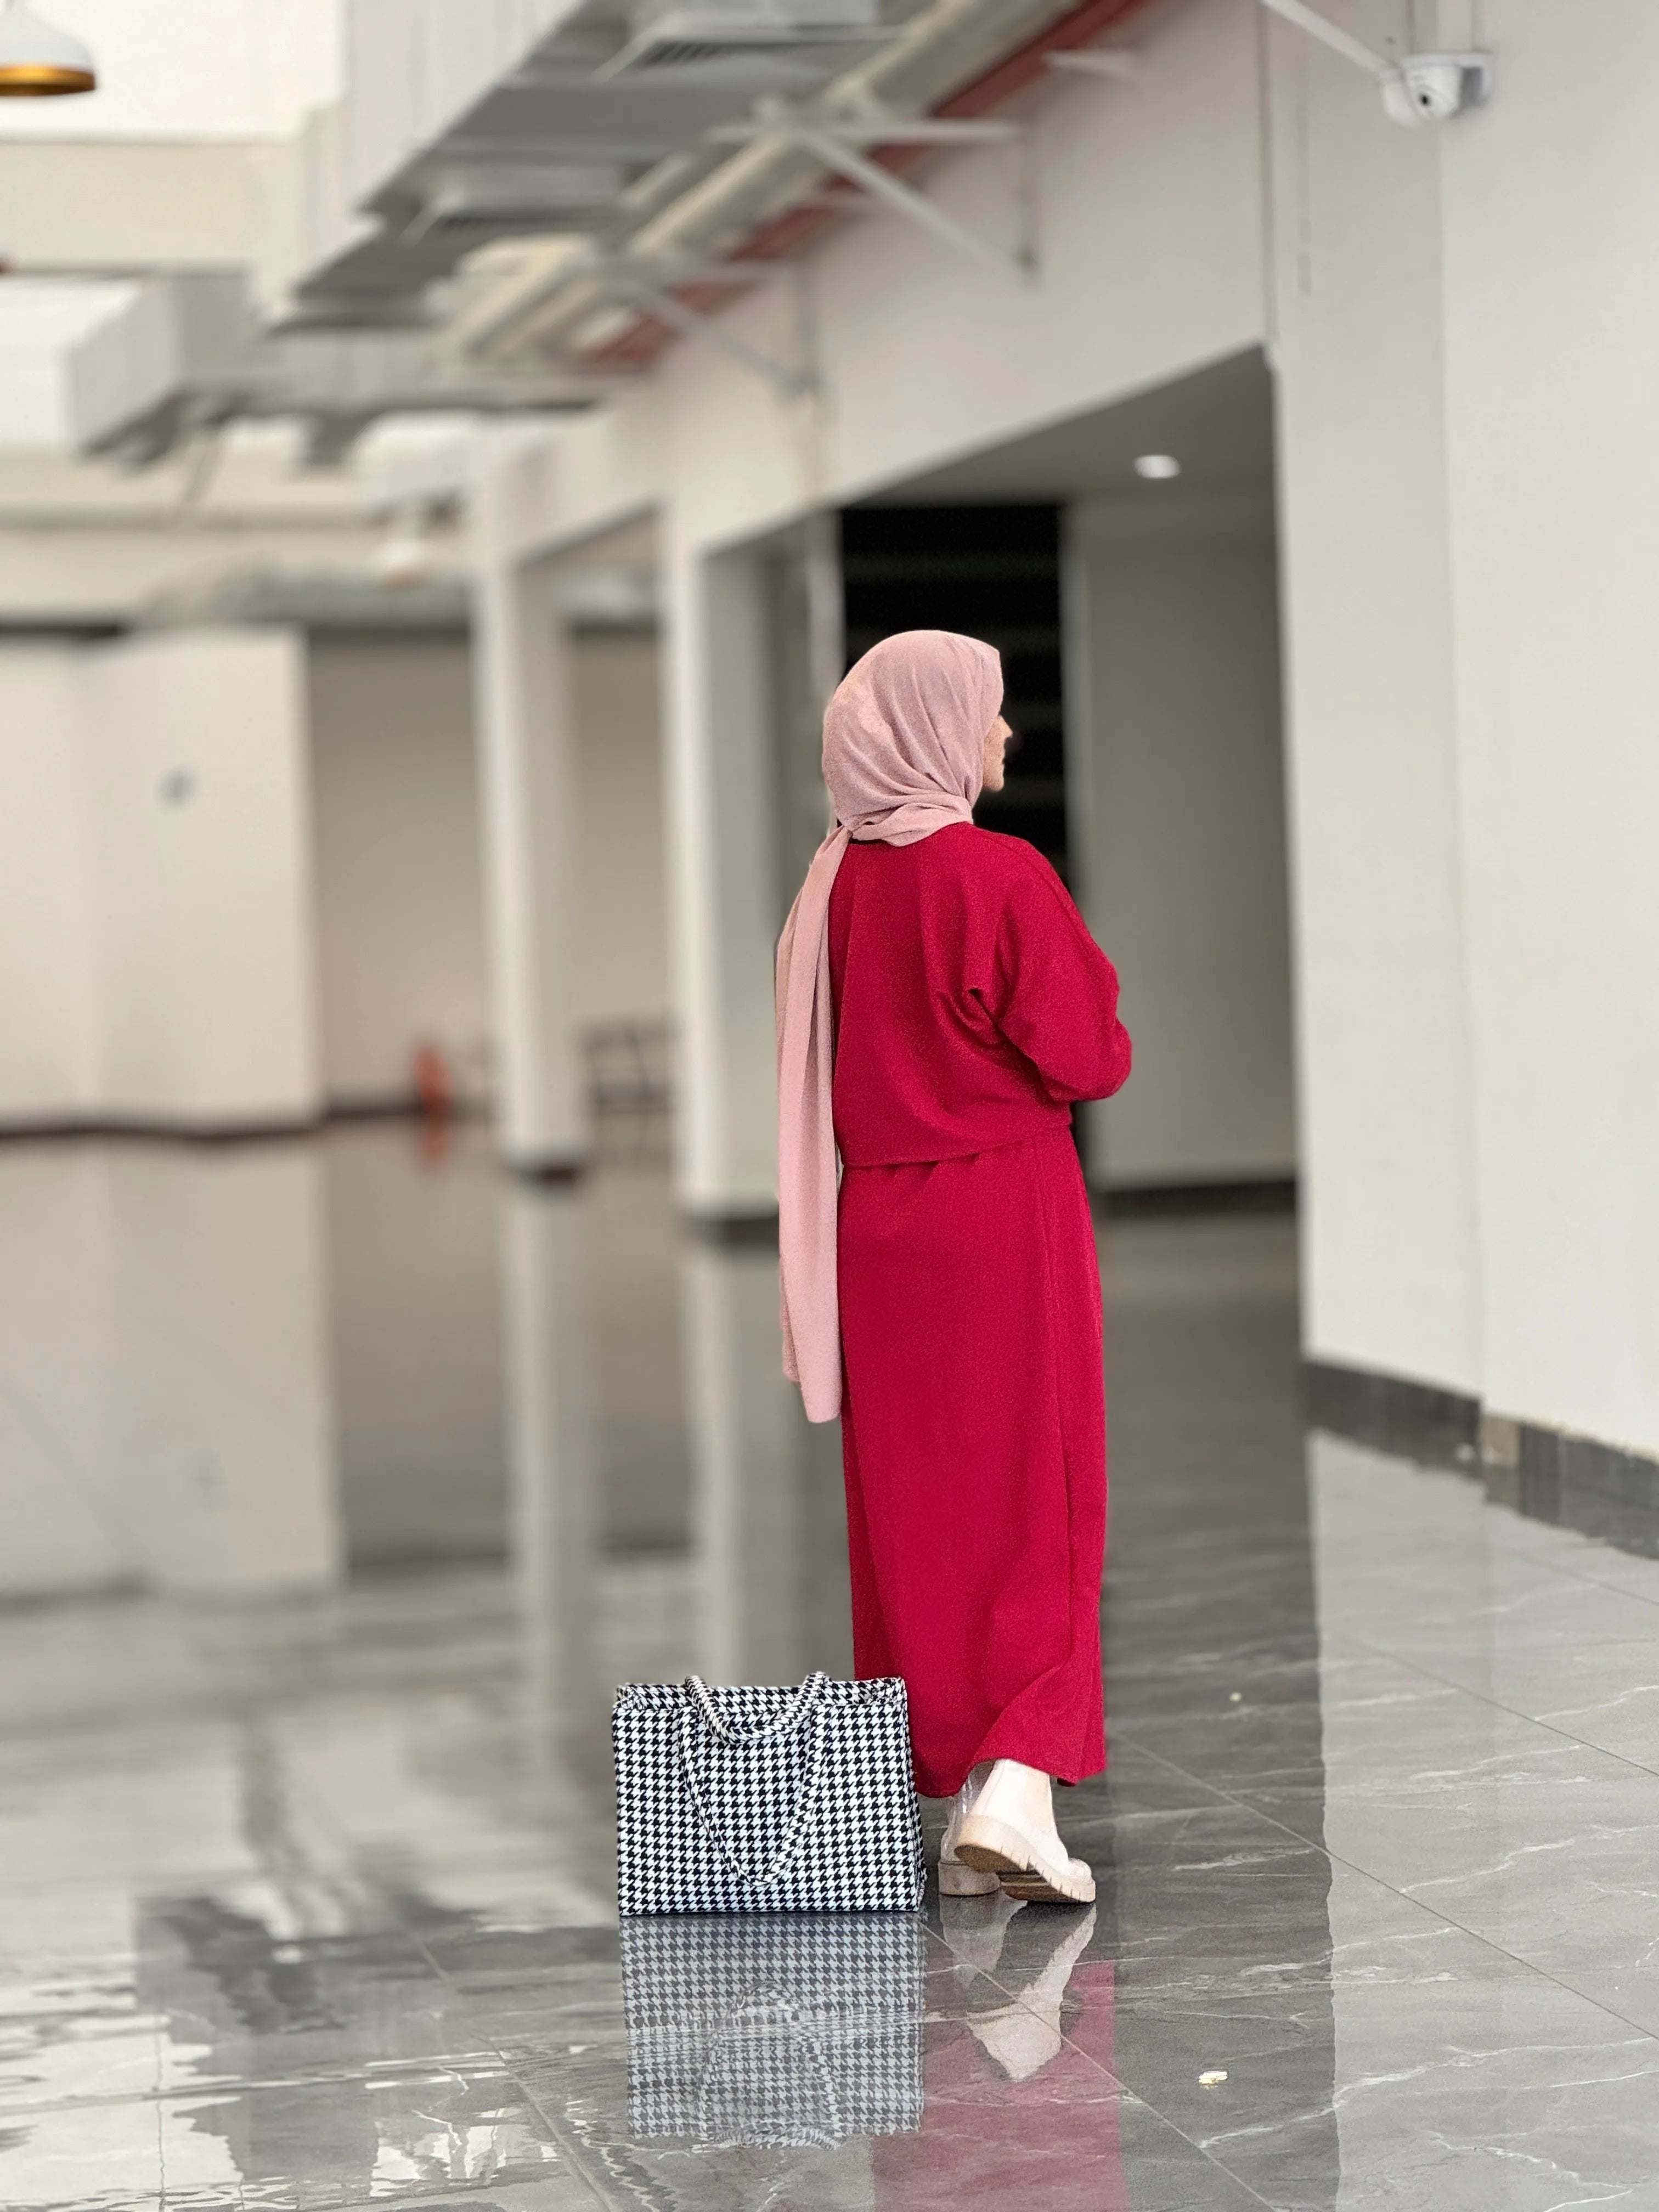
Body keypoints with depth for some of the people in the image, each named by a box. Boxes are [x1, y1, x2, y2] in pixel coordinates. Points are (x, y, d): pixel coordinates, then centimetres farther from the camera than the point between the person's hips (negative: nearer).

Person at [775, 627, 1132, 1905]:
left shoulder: (836, 887, 3)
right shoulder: (1004, 879, -14)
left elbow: (824, 1071, 10)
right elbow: (1091, 1061, -11)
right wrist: (1097, 1027, 8)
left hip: (877, 1224, 5)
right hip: (1010, 1216, -5)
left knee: (911, 1513, 9)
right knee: (1035, 1508, 2)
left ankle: (958, 1802, 13)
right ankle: (1017, 1779, -10)